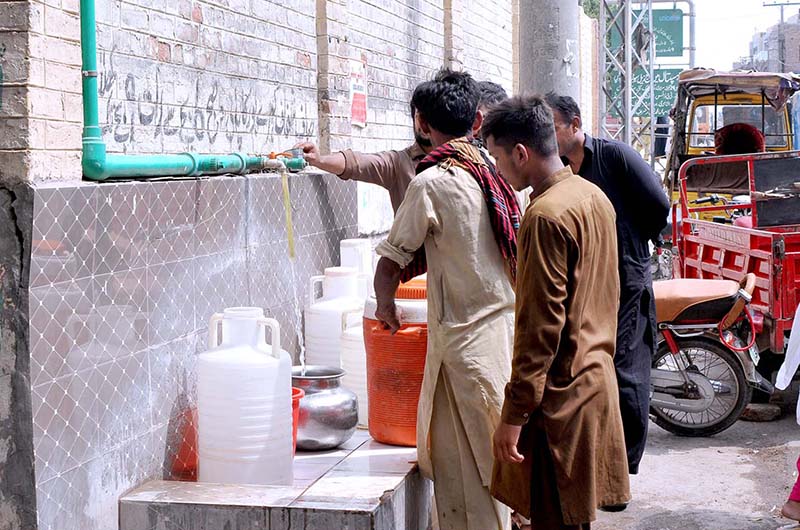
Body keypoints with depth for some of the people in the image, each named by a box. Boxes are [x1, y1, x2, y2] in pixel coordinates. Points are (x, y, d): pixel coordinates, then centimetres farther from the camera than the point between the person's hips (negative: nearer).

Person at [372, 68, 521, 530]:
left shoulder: (431, 182, -12)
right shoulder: (495, 172, 8)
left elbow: (391, 262, -8)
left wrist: (385, 306, 11)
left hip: (469, 342, -7)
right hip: (510, 327, 7)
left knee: (469, 466, 1)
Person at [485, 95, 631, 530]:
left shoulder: (547, 214, -19)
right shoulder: (594, 196, 9)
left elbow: (542, 324, -21)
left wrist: (514, 414, -18)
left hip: (561, 392, -9)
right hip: (597, 376, 9)